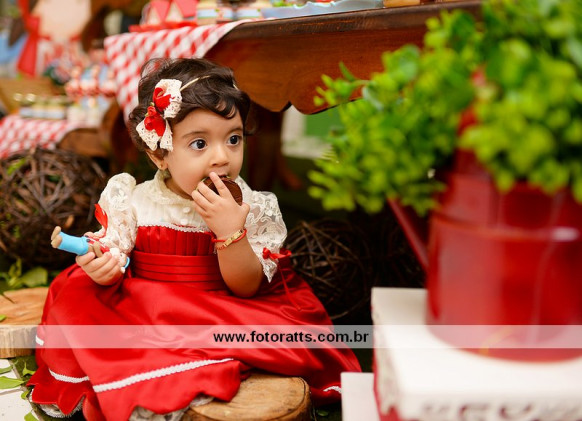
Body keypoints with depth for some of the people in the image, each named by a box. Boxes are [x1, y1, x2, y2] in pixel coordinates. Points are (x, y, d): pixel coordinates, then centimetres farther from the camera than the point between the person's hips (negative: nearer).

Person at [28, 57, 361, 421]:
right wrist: (105, 268, -24)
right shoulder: (132, 202, -5)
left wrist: (230, 232, -27)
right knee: (75, 296, -21)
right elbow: (115, 262, 2)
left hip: (223, 316, 0)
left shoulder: (251, 207, -8)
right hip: (140, 309, 1)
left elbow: (246, 289, -10)